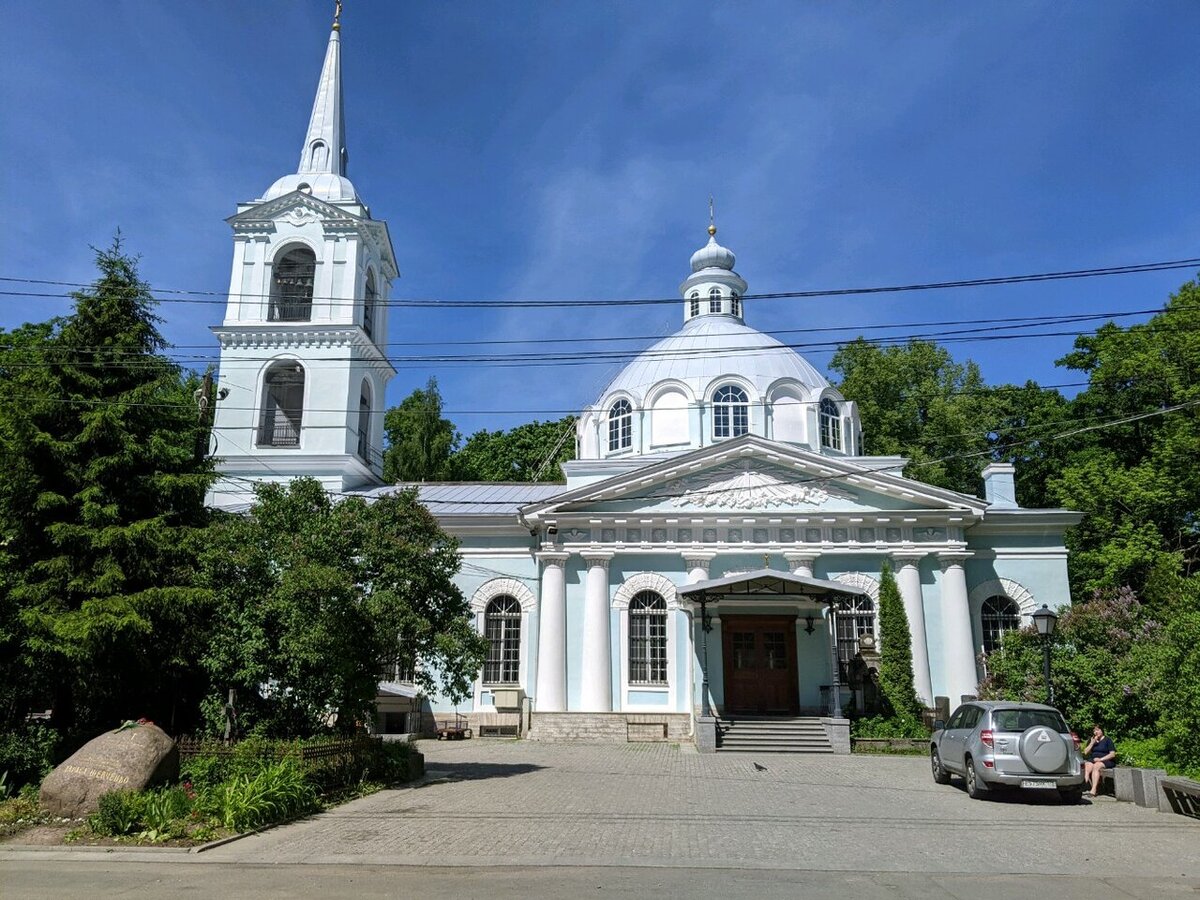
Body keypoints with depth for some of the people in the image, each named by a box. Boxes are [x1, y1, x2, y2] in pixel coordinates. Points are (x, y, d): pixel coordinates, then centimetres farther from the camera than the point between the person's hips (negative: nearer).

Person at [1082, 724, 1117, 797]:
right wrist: (1092, 743, 0)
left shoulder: (1107, 740, 5)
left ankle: (1093, 790, -44)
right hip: (1093, 760, 4)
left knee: (1096, 766, -37)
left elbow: (1113, 754, -4)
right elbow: (1086, 752, 11)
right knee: (1086, 767, -30)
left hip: (1106, 761, -4)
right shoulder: (1091, 740, 20)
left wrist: (1101, 759, -15)